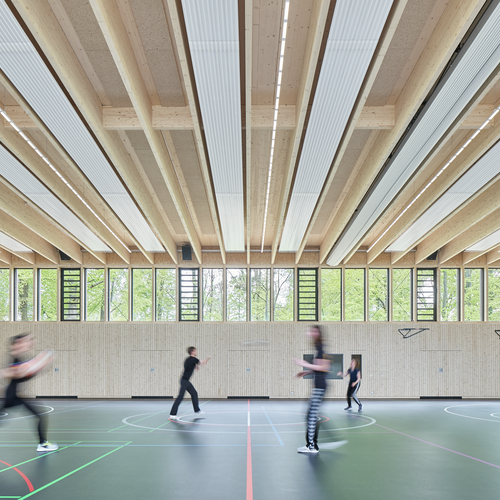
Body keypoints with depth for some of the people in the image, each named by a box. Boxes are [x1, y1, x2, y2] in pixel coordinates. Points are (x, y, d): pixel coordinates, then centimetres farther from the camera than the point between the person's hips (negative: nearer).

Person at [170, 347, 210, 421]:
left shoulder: (188, 359, 12)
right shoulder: (193, 359, -12)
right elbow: (202, 363, 0)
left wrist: (195, 366, 10)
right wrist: (207, 359, 18)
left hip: (186, 381, 10)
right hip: (184, 380, -10)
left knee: (194, 393, 16)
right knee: (180, 397, -11)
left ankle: (197, 411, 26)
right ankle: (172, 414, -13)